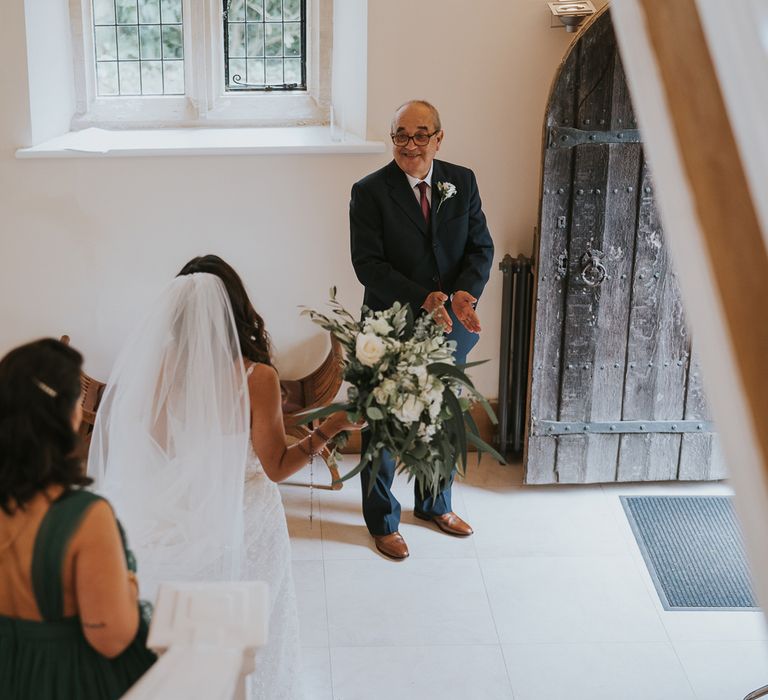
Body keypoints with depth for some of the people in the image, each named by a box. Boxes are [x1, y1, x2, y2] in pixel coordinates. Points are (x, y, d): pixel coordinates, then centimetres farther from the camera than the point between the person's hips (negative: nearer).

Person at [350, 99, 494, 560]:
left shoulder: (462, 182, -1)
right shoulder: (370, 191, -13)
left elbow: (481, 247, -2)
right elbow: (368, 264, -17)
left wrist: (466, 293, -21)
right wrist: (424, 298, -28)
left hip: (451, 329, 4)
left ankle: (435, 504, 42)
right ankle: (383, 521, 27)